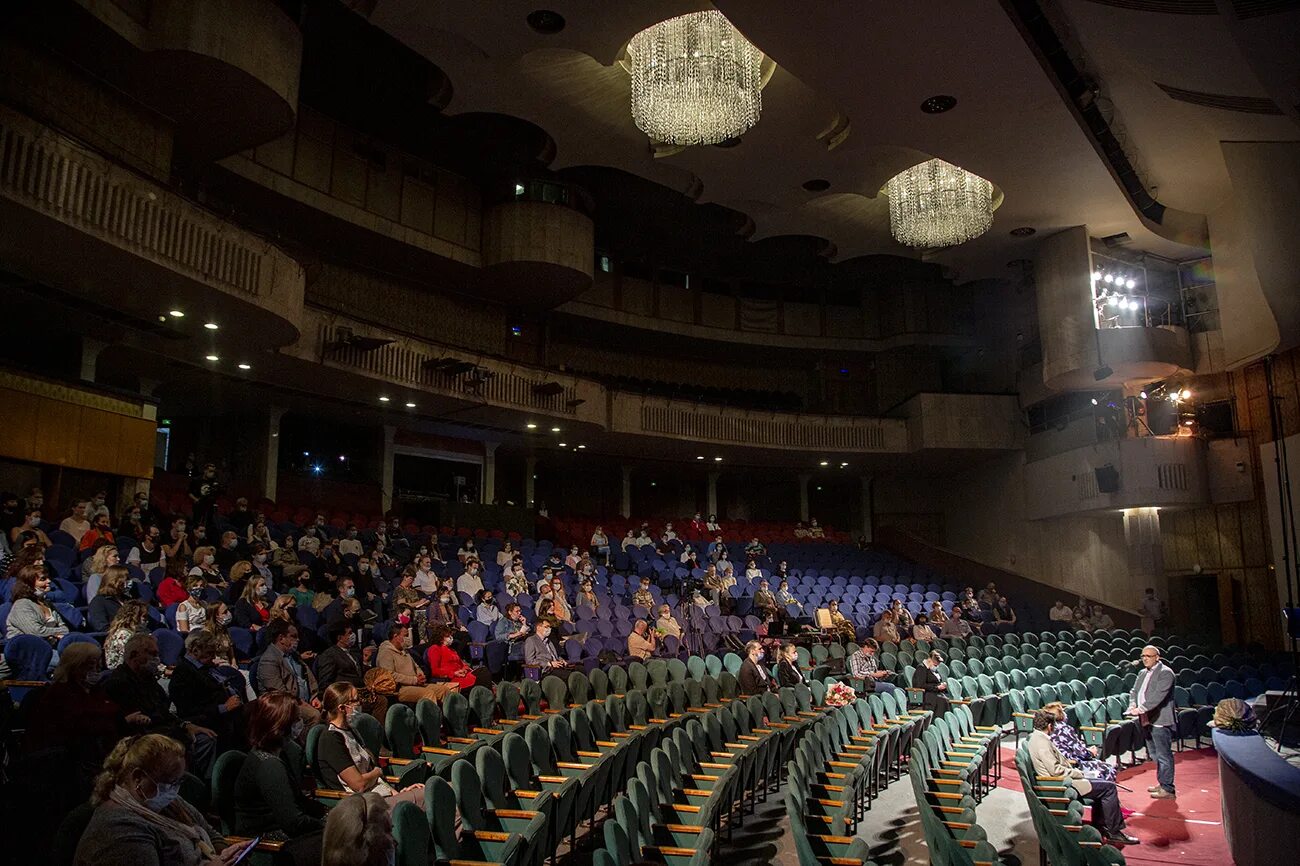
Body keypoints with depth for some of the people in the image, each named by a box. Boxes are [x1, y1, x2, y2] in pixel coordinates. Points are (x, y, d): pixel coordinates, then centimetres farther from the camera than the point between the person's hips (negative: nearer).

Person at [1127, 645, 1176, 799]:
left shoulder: (1165, 672, -11)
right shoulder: (1142, 673, 16)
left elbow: (1159, 695, -21)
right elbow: (1134, 691, 15)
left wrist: (1141, 709, -28)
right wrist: (1133, 705, -6)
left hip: (1160, 720, -9)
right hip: (1146, 720, 9)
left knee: (1164, 755, -4)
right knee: (1155, 755, 17)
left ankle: (1168, 789, 2)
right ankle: (1162, 784, 27)